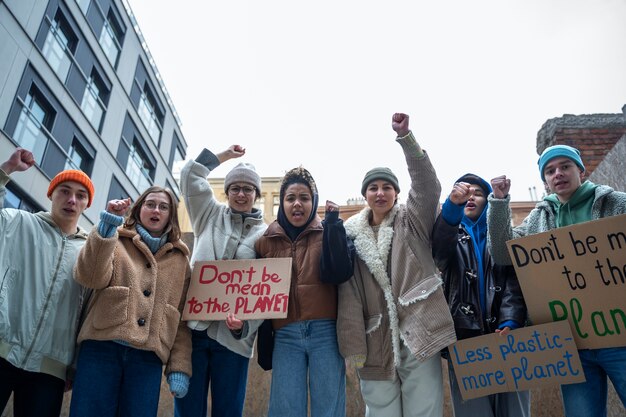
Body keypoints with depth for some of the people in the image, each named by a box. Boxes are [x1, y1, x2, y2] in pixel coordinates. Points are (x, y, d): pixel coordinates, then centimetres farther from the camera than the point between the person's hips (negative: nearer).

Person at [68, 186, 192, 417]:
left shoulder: (180, 259, 13)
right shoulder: (116, 241, 11)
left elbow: (183, 317, 9)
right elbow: (90, 277, -8)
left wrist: (179, 366, 0)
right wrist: (106, 226, -16)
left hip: (148, 358, 1)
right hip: (102, 347, -1)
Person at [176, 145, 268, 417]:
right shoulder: (210, 215, 13)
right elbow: (190, 175, 10)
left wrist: (246, 323, -14)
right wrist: (225, 155, 16)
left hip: (232, 334, -1)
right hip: (193, 325, 1)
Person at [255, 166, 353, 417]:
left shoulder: (328, 233, 6)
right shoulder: (266, 241, 9)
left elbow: (340, 273, -11)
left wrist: (333, 224, -13)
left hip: (325, 332, -1)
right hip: (285, 335, 1)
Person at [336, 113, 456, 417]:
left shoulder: (412, 222, 7)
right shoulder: (351, 233, 7)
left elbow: (427, 185, -11)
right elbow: (348, 295, 2)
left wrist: (404, 136, -20)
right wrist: (353, 343, -5)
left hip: (418, 334, -1)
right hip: (375, 341, 1)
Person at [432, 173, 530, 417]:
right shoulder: (451, 235, 16)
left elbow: (514, 281, 3)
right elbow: (438, 250, -10)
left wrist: (511, 321, -16)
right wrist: (452, 205, -28)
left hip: (505, 333, 1)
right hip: (464, 338, 0)